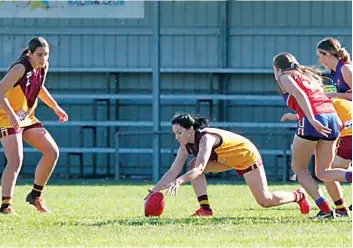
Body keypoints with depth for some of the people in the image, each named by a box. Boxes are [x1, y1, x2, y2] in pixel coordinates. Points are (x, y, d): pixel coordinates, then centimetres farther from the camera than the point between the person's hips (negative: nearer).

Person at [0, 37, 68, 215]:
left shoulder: (43, 67, 3)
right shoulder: (20, 68, -22)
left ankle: (35, 195, 15)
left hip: (27, 118, 8)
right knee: (16, 161, -21)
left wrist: (55, 107, 23)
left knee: (52, 152, 2)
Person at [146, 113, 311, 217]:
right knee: (194, 166, -15)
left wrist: (179, 181, -64)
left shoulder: (206, 138, -36)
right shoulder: (186, 145, -13)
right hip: (230, 159, 7)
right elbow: (173, 171, -14)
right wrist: (153, 191, -23)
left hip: (247, 156, -7)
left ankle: (298, 196, 25)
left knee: (265, 201, -3)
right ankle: (205, 209, -12)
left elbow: (200, 169, -49)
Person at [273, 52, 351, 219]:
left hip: (312, 121, -6)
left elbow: (299, 94, -9)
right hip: (332, 116, 6)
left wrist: (312, 120, -20)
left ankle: (325, 209, -4)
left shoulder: (285, 77, 10)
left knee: (299, 168, 11)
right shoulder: (308, 76, 32)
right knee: (323, 173, 11)